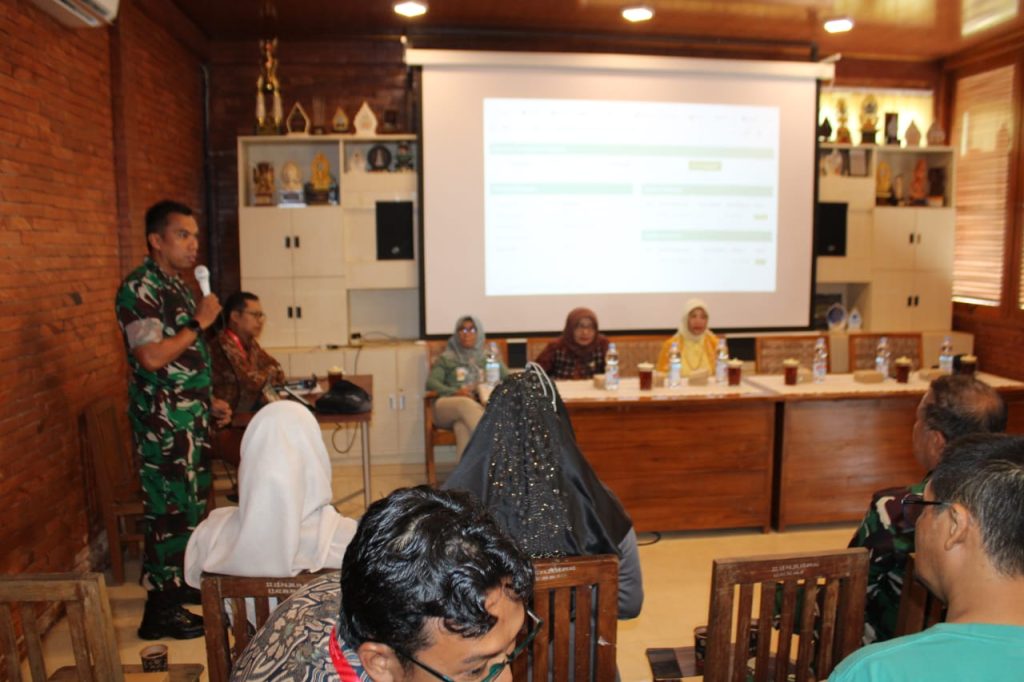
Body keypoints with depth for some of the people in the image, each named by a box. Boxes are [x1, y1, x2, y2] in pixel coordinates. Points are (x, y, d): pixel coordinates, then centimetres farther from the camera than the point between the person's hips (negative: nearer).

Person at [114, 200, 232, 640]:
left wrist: (208, 401, 16)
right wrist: (198, 323, -16)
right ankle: (159, 610, 9)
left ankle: (179, 582, 34)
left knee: (192, 503, 18)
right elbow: (152, 357, -25)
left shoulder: (175, 285, 14)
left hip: (189, 415, 10)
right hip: (163, 420, -9)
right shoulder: (140, 287, -15)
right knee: (170, 510, -3)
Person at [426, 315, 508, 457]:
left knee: (462, 426, -38)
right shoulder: (446, 358, 21)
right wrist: (454, 392, -14)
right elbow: (430, 382, 6)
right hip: (448, 408, 0)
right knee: (466, 404, -38)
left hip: (481, 408, 0)